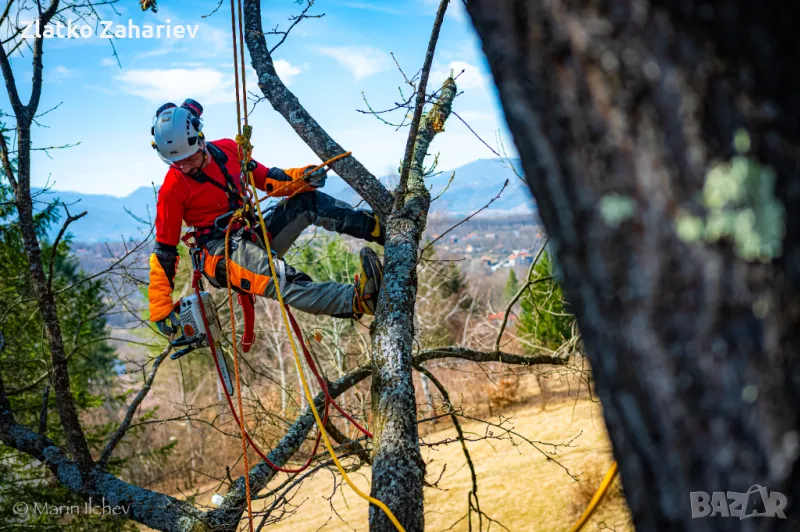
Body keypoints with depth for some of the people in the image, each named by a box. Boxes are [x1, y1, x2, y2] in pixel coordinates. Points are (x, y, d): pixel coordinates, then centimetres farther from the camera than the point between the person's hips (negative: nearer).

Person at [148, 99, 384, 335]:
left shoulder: (227, 149, 3)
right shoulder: (173, 190, -10)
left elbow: (266, 179, 10)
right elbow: (164, 250, -8)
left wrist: (300, 177, -11)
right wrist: (161, 308, -10)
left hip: (254, 235, 7)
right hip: (220, 252, -6)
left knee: (307, 201, -10)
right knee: (281, 280, -35)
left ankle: (377, 228, -20)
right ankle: (355, 299, -53)